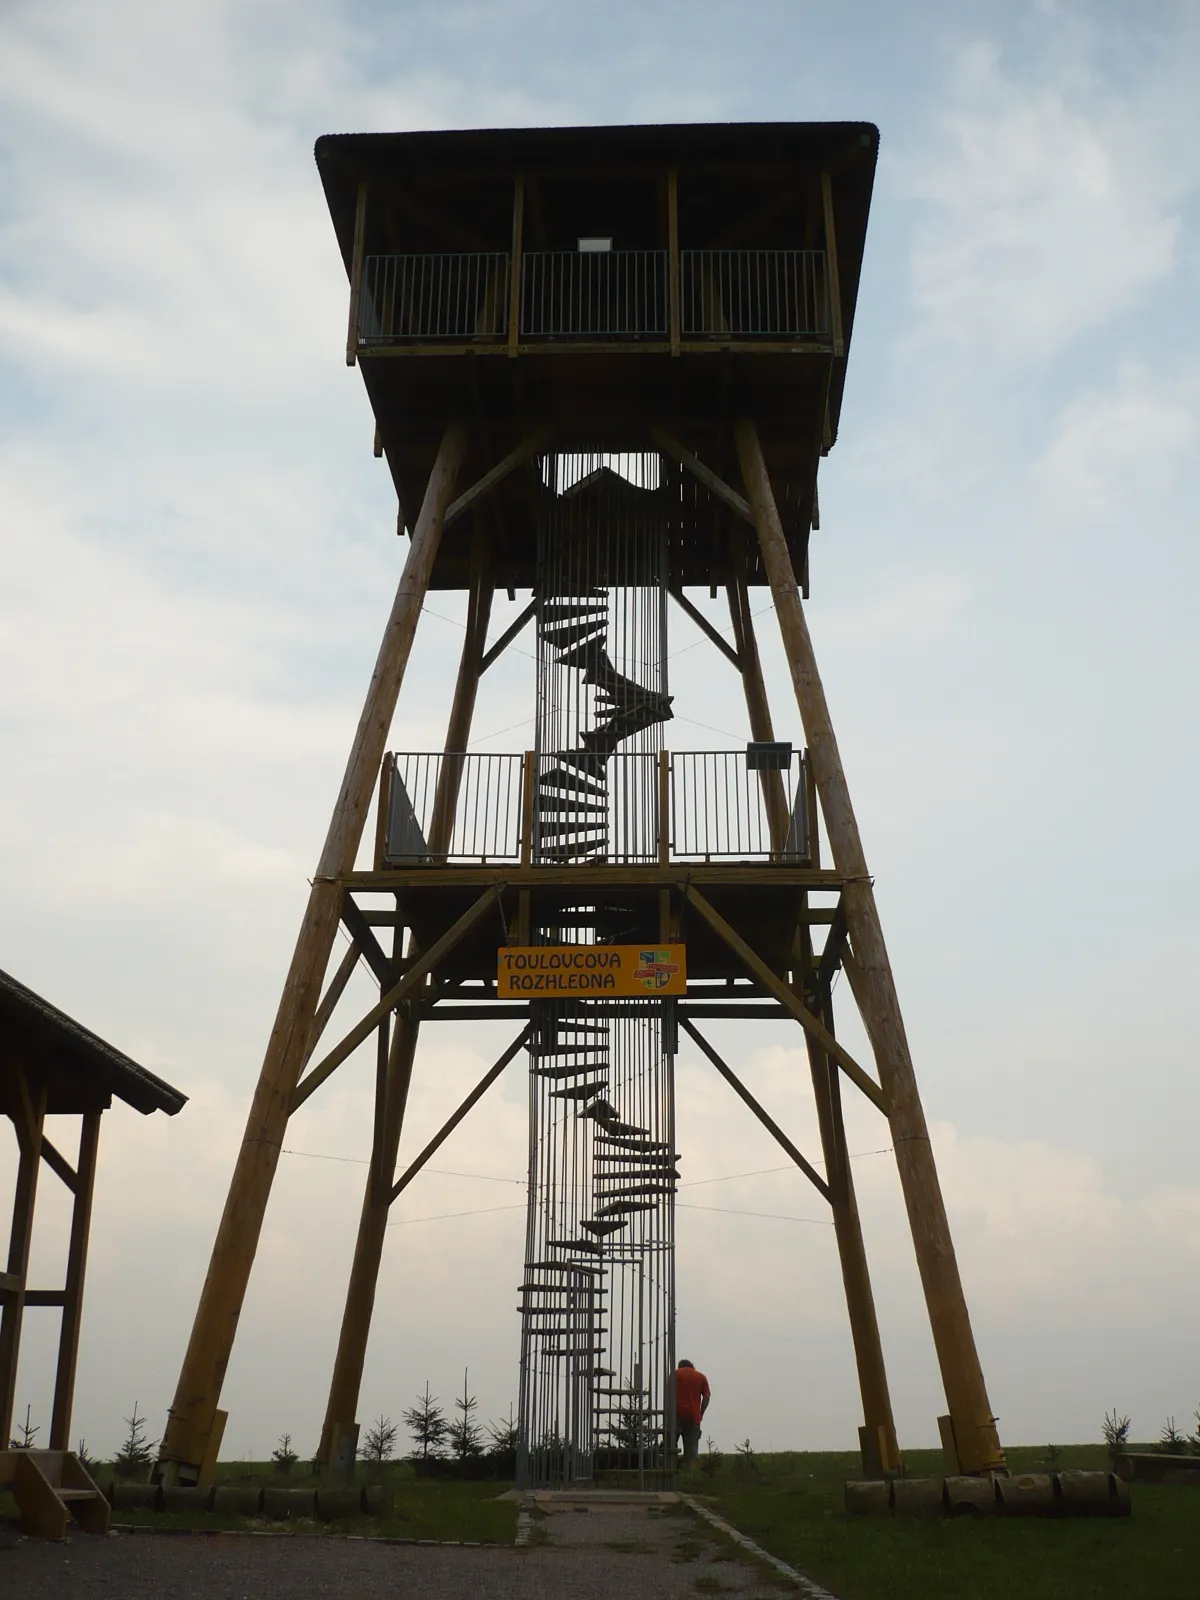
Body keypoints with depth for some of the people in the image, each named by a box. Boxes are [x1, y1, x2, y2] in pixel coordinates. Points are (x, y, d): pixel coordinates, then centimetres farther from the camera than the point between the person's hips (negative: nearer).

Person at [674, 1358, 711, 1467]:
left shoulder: (675, 1374, 10)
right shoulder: (701, 1377, 14)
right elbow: (707, 1397, 4)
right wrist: (700, 1414, 7)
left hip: (676, 1414, -1)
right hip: (693, 1417, 1)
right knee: (691, 1448, 3)